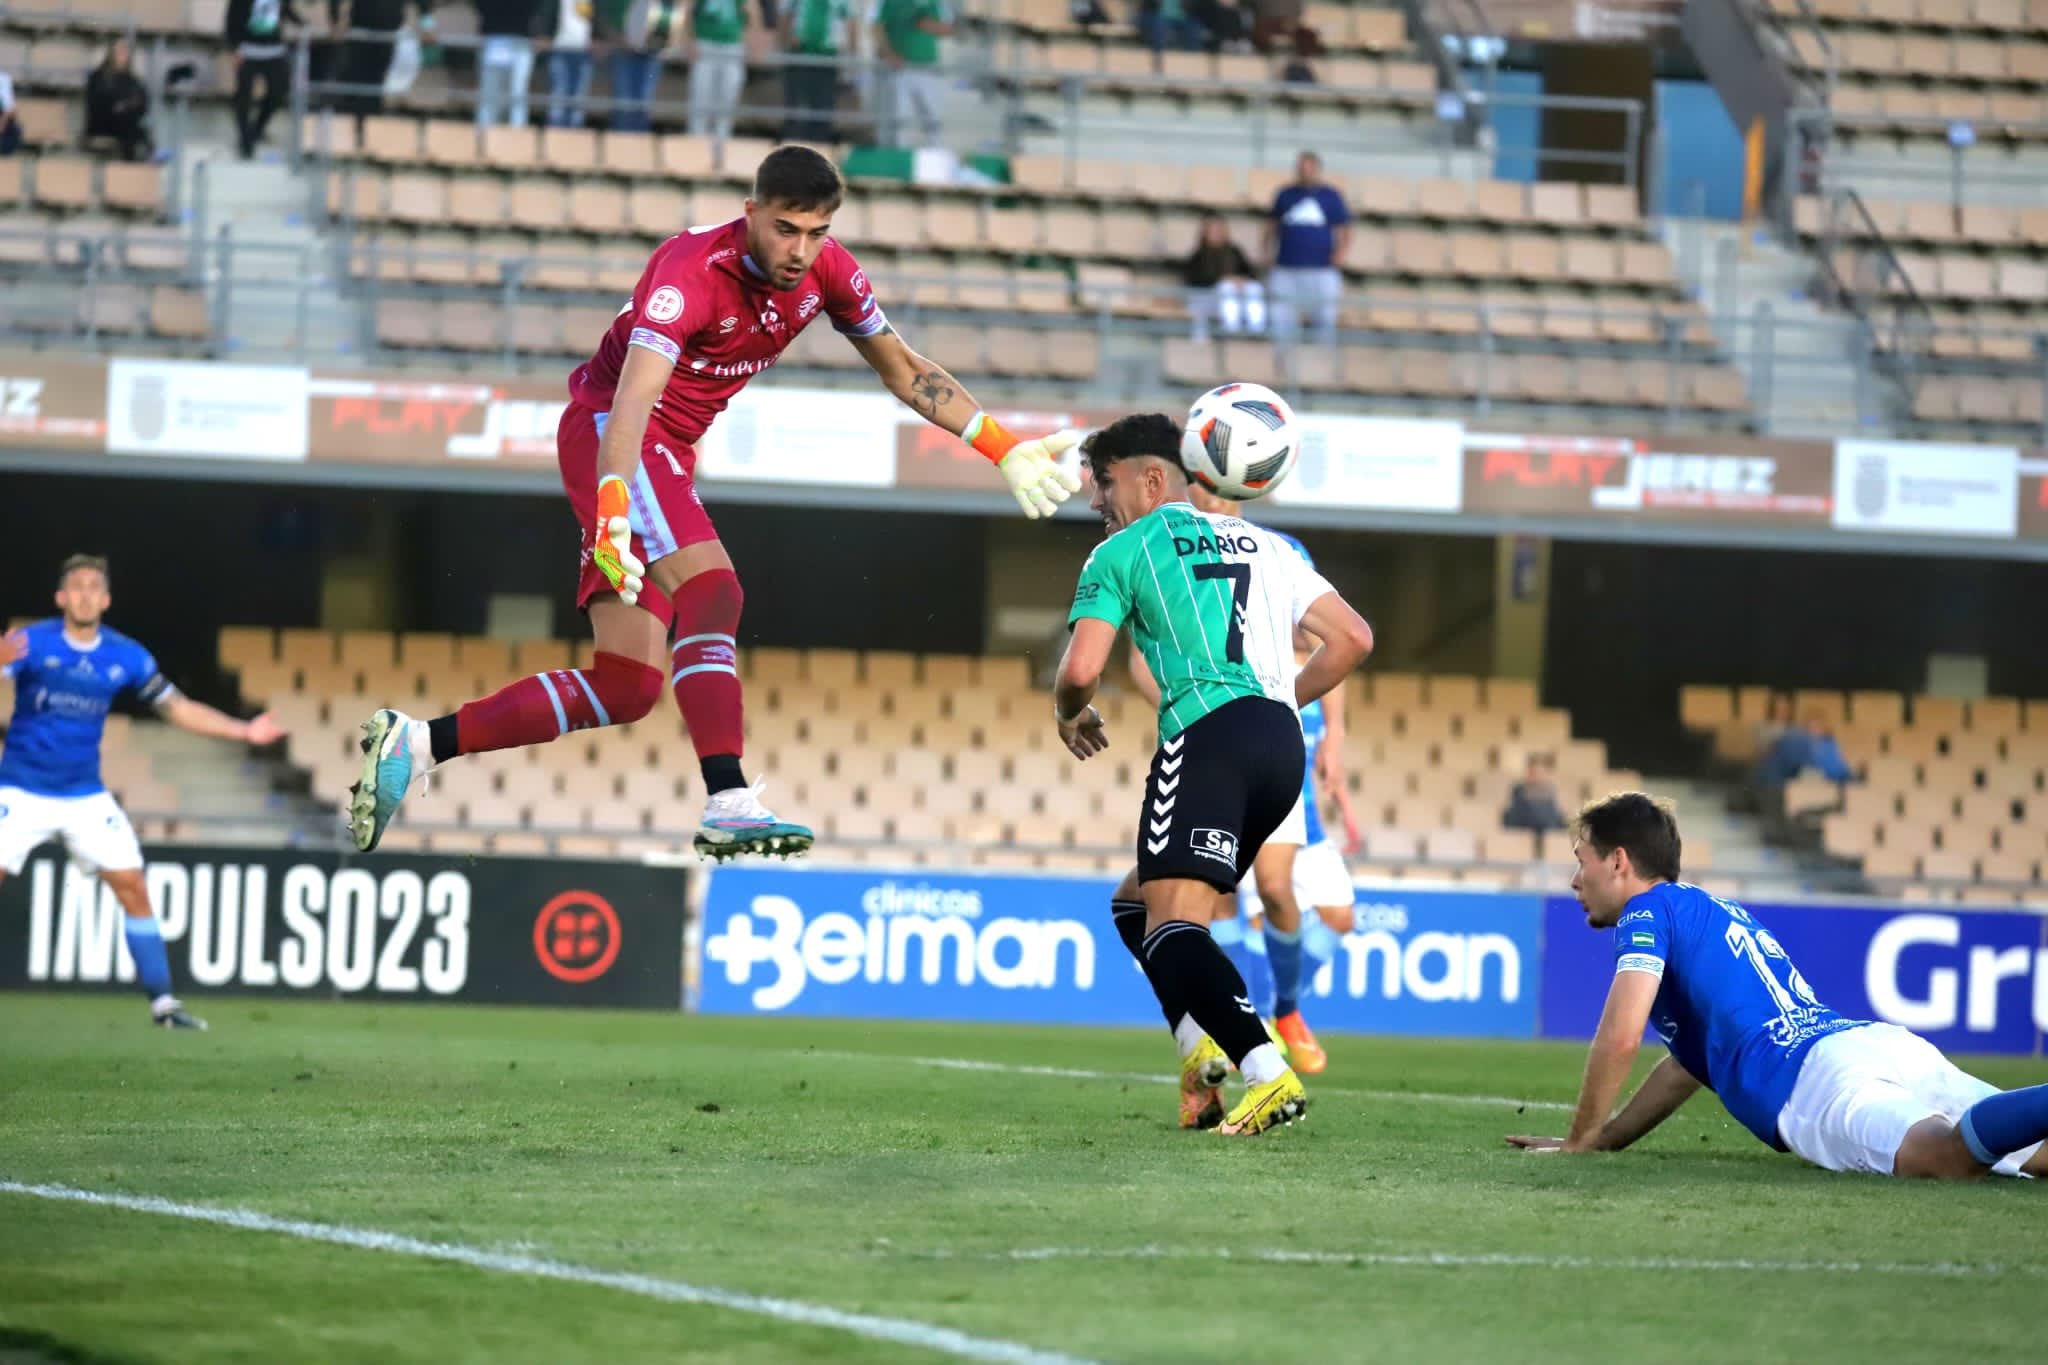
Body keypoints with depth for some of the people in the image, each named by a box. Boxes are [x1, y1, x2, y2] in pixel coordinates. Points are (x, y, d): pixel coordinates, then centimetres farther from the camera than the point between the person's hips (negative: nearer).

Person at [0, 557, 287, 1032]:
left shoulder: (126, 656, 1)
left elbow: (178, 708, 11)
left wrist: (245, 730, 5)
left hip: (85, 796, 4)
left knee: (132, 886, -2)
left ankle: (162, 1002, 6)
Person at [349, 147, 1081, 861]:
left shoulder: (826, 271, -4)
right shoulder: (691, 269, -26)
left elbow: (903, 371, 12)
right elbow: (632, 397, -37)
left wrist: (1003, 448, 6)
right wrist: (614, 512, -51)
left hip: (671, 453, 8)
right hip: (608, 432, -8)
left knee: (627, 688, 1)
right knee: (712, 590, -30)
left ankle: (415, 743, 5)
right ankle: (728, 805, -36)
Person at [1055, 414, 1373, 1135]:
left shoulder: (1121, 552, 8)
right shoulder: (1263, 542, 25)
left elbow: (1081, 670, -3)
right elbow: (1352, 637, 20)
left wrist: (1069, 714, 20)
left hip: (1208, 735, -7)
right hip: (1283, 746, 7)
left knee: (1172, 925, -16)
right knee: (1136, 902, 20)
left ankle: (1267, 1074, -37)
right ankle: (1202, 1051, -2)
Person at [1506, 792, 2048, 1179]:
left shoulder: (1649, 909, 13)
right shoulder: (1719, 912, 40)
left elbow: (1621, 1039, 1)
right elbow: (1688, 1064, 49)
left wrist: (1579, 1141, 14)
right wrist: (1603, 1139, 48)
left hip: (1819, 1076, -8)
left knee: (1947, 1153, -38)